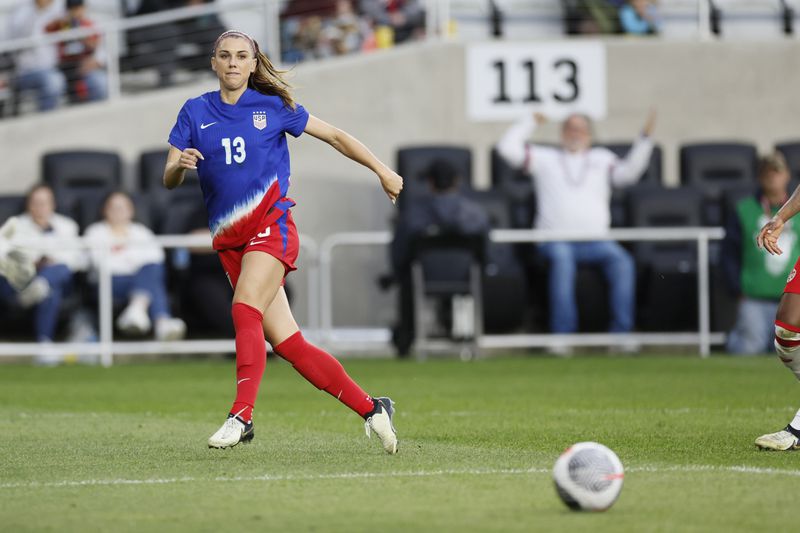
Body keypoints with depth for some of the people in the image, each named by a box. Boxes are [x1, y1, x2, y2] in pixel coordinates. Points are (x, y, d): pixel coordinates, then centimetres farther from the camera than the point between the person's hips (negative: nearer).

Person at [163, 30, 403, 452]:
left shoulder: (273, 107, 3)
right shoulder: (195, 112, 8)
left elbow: (335, 137, 13)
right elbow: (168, 181, 4)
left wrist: (382, 171, 14)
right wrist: (179, 164, -19)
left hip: (270, 224, -3)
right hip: (228, 239, 3)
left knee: (245, 310, -27)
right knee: (288, 344, -1)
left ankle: (241, 416, -30)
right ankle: (370, 409, 8)